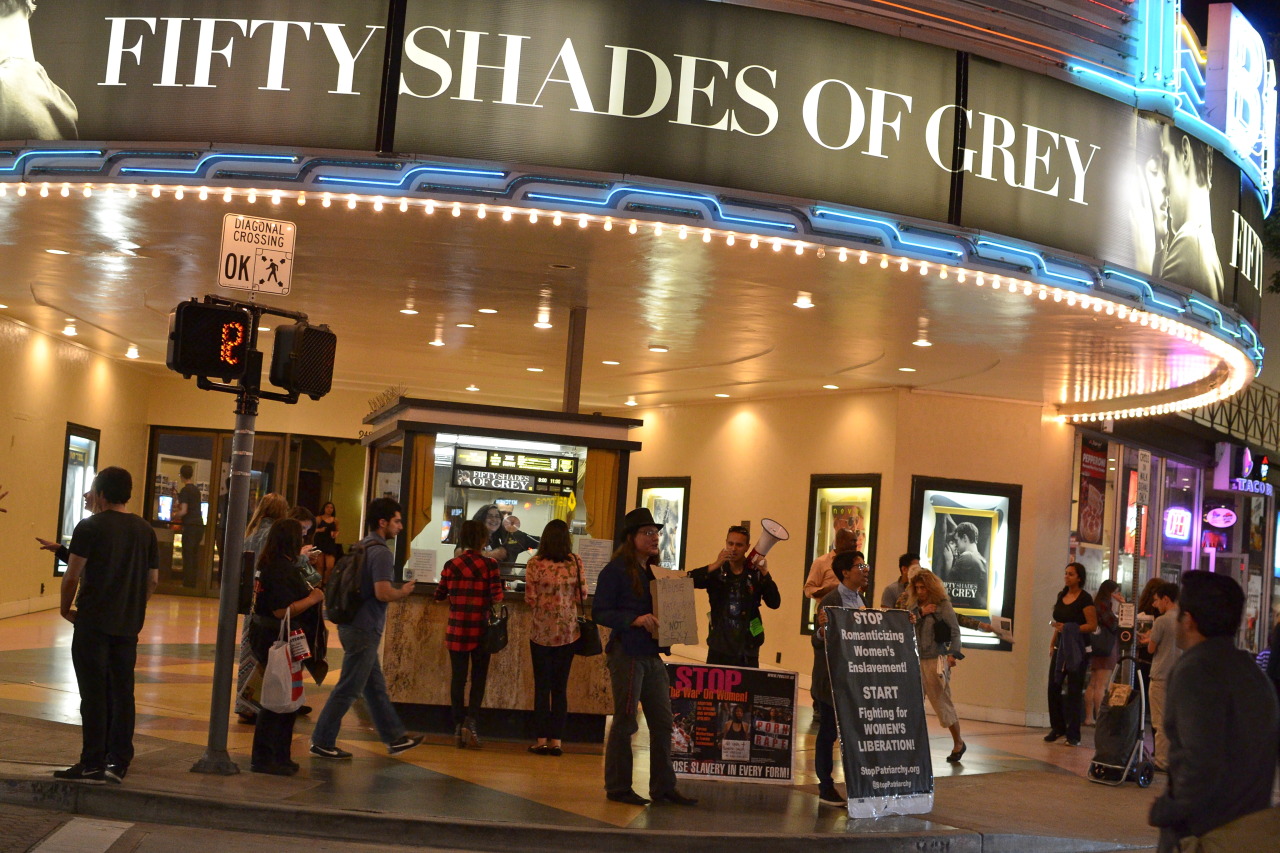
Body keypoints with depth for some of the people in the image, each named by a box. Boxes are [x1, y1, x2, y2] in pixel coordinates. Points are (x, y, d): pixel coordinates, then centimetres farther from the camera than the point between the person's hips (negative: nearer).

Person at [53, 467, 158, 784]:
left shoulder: (90, 527, -7)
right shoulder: (145, 530, 7)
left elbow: (72, 576, -10)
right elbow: (153, 579, 10)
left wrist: (67, 609, 5)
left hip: (93, 623, -5)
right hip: (128, 626, 5)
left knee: (94, 694, -1)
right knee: (122, 692, 9)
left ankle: (92, 763, 2)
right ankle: (118, 762, 12)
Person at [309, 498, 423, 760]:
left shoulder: (361, 547, 13)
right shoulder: (381, 552, -17)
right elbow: (383, 592, -24)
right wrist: (404, 592, -6)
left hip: (353, 625, 10)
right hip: (364, 629, -10)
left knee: (375, 686, 15)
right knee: (348, 689, -2)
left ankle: (395, 737, 24)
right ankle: (322, 742, 5)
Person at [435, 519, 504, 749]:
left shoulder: (450, 565, 0)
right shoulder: (489, 565, -9)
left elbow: (439, 595, 8)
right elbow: (496, 598, -12)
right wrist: (500, 585, 9)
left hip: (456, 631, 2)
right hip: (480, 631, -2)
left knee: (458, 678, 10)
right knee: (478, 678, 7)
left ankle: (458, 726, 12)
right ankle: (470, 720, -9)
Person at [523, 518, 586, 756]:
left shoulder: (535, 564, -8)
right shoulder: (575, 562, -4)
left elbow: (530, 598, -8)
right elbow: (582, 596, -2)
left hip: (541, 630, -1)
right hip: (568, 630, 1)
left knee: (542, 685, 6)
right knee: (560, 686, 8)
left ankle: (542, 739, 7)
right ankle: (556, 739, 9)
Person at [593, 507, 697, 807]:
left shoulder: (654, 572, 15)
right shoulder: (615, 571, -7)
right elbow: (600, 612, -13)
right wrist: (635, 619, -25)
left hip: (653, 655, 7)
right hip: (627, 654, -7)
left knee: (662, 722, 8)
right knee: (625, 721, -1)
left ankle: (663, 787, 16)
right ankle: (618, 787, 10)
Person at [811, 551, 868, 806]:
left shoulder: (860, 600, 11)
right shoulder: (831, 601, -14)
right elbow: (817, 641, -17)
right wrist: (822, 630, -40)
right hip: (832, 681, -7)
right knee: (828, 733, 1)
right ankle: (826, 789, 9)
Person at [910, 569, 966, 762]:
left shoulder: (943, 605, -3)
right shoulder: (917, 606, 13)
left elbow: (955, 630, -8)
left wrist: (953, 654, -19)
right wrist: (920, 613, -10)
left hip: (936, 661, -5)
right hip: (917, 660, 5)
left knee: (943, 703, 3)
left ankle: (958, 743, 20)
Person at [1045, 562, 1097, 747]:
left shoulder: (1085, 599, -10)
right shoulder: (1061, 596, 11)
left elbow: (1092, 625, -14)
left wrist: (1068, 629, -23)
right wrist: (1052, 644, 16)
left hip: (1077, 650, -6)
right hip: (1060, 648, 6)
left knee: (1074, 691, -3)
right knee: (1054, 687, 4)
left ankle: (1073, 735, 2)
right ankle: (1057, 728, 18)